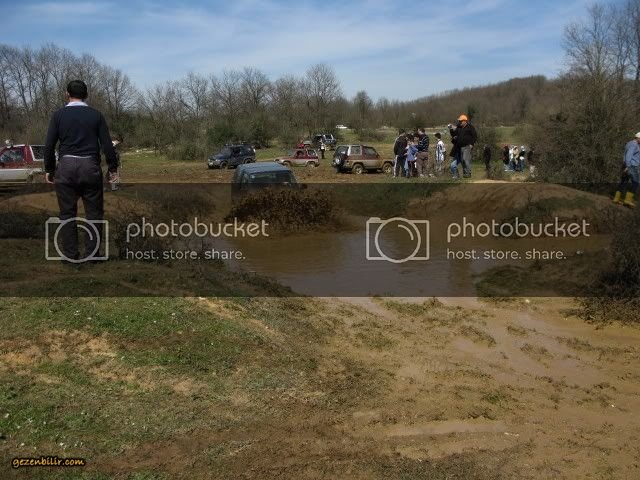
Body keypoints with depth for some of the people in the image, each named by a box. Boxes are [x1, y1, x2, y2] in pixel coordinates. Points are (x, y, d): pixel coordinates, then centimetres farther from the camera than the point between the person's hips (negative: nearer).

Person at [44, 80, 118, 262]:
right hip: (90, 167, 0)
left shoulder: (58, 115, 4)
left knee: (67, 213, 7)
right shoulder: (96, 115, 4)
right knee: (94, 213, 7)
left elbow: (49, 145, 0)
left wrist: (49, 169, 10)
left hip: (66, 167, 0)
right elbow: (107, 144, -1)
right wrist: (113, 168, 7)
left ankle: (71, 255, 9)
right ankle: (93, 253, 7)